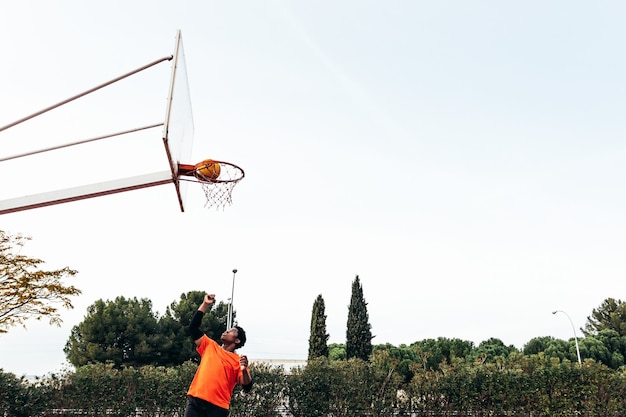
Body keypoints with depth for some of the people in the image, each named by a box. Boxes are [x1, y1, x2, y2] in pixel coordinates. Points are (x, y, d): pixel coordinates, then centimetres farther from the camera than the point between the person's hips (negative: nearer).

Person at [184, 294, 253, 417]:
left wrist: (244, 370, -24)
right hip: (195, 400, 3)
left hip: (218, 407, -2)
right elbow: (193, 327, 11)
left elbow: (247, 387, -4)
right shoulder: (210, 346, 14)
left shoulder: (239, 361, 5)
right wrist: (205, 304, 8)